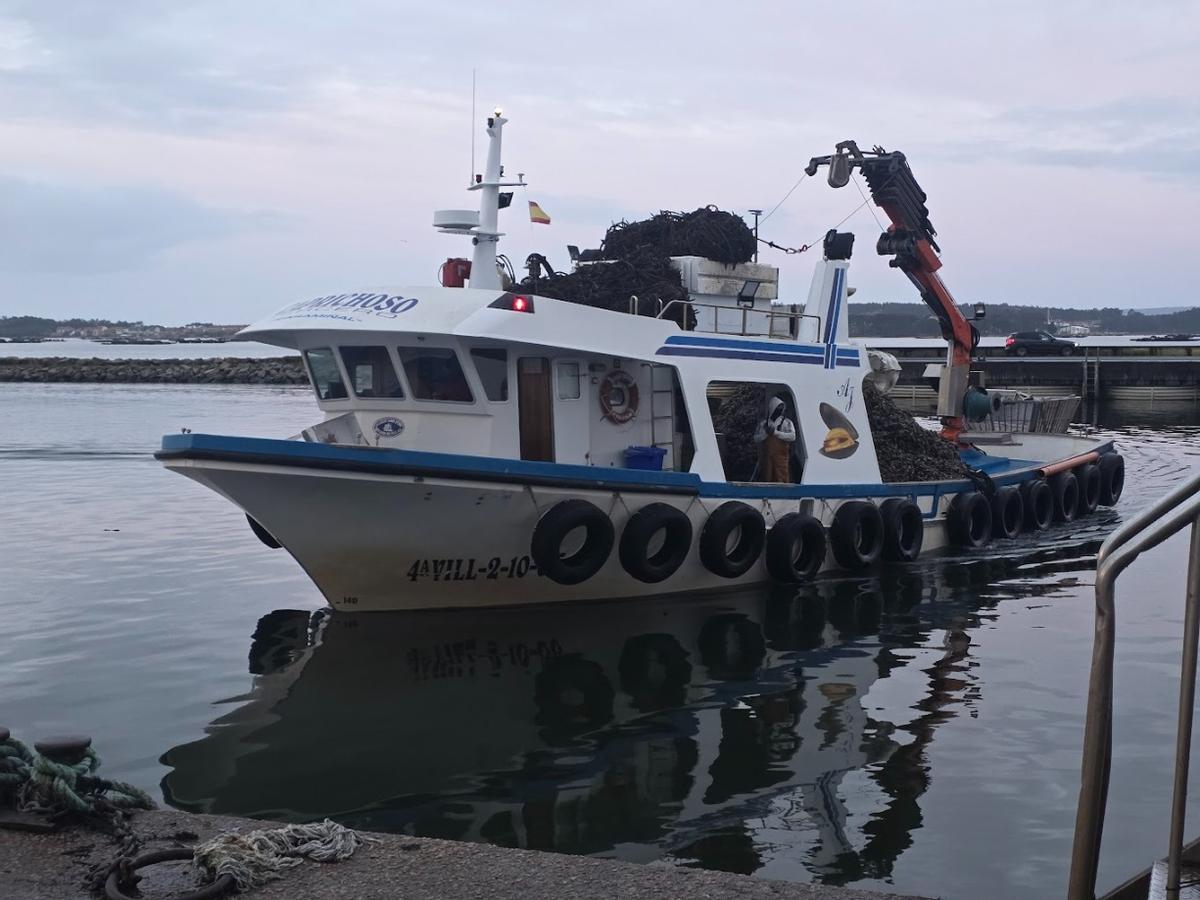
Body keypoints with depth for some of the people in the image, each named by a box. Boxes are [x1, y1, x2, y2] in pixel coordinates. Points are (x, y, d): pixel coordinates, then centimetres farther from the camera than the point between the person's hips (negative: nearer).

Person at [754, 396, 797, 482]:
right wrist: (766, 433, -8)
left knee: (781, 479, -10)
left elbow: (792, 436, -8)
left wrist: (776, 432, -13)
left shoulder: (787, 422, 7)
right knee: (766, 478, 5)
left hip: (780, 456, -3)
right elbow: (756, 439, 11)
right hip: (766, 456, 3)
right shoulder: (763, 423, 15)